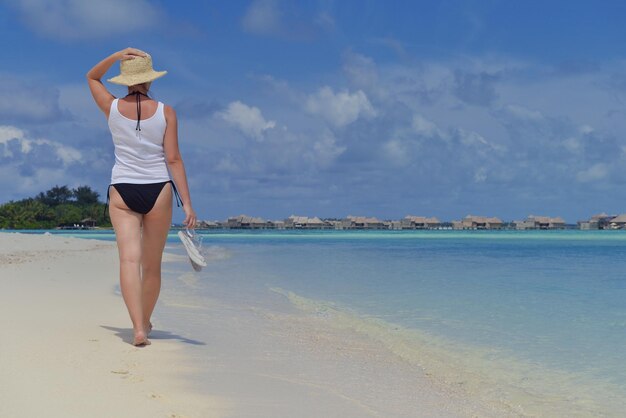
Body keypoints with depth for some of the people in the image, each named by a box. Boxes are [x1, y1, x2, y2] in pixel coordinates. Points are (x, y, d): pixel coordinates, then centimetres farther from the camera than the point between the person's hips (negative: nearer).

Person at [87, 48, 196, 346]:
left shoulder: (112, 108, 0)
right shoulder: (165, 113, -4)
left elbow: (92, 77, 20)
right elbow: (173, 159, -8)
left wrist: (116, 56, 4)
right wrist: (187, 203, -7)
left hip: (122, 193, 0)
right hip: (158, 192, 0)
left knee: (129, 259, -9)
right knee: (152, 265, 14)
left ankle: (138, 328, -24)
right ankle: (145, 322, 31)